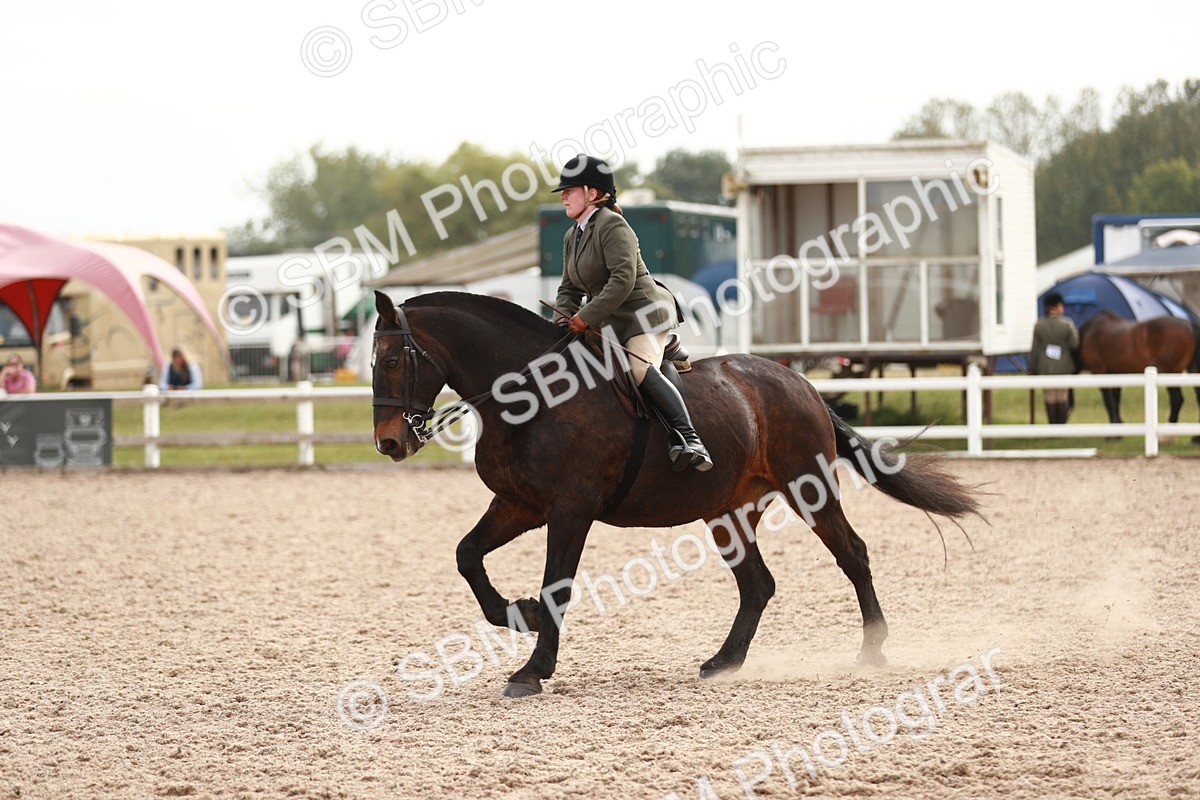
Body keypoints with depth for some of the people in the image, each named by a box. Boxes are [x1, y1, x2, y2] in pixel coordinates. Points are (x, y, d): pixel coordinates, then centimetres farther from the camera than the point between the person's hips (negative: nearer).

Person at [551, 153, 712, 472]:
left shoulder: (612, 225, -13)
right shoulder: (572, 237, 17)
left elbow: (623, 278, -25)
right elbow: (569, 288, 20)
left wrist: (587, 317, -25)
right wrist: (566, 319, -1)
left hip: (644, 311, -10)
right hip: (609, 324, 10)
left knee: (641, 368, -30)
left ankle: (689, 439, -37)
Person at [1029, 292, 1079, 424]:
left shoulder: (1039, 325, -6)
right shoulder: (1067, 324, -14)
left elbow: (1035, 349, -2)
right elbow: (1074, 345, -8)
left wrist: (1032, 368, 7)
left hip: (1045, 367, 2)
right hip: (1063, 366, -2)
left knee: (1050, 396, 9)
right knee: (1063, 396, 9)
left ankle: (1053, 425, 11)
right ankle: (1061, 423, 9)